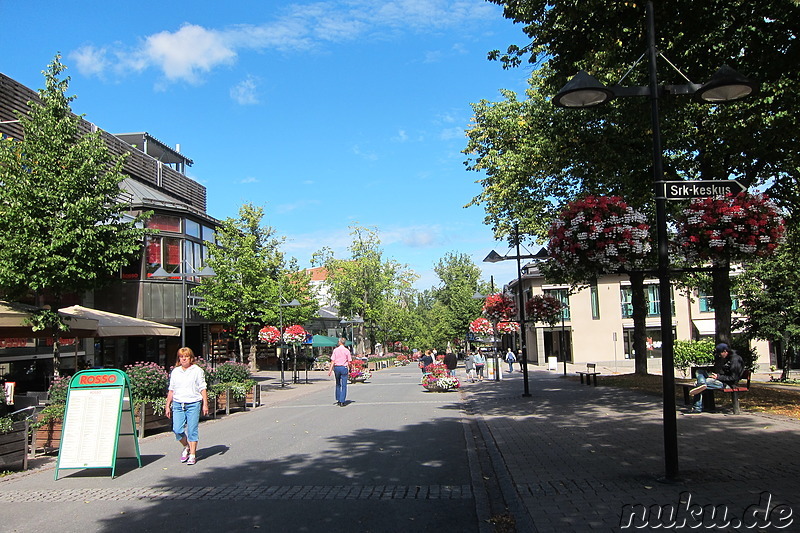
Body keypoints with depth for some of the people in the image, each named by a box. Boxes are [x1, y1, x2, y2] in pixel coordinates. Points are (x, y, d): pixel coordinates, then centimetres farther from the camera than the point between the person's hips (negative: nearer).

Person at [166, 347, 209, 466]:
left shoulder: (197, 371, 3)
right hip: (178, 404, 3)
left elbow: (202, 389, 3)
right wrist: (168, 406, 12)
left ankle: (192, 455, 10)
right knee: (177, 430, -4)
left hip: (193, 404, -3)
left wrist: (205, 404, -2)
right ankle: (186, 447, 23)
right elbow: (171, 390, 16)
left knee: (192, 430, -1)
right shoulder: (175, 372, 13)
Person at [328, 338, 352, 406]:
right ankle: (342, 401, -3)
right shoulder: (347, 351, -2)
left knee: (338, 385, 17)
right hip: (344, 368, -2)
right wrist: (349, 370, 14)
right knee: (344, 386, 1)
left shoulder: (335, 350, 1)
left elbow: (333, 361, -5)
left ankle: (338, 400, 21)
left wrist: (330, 370, -4)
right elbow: (349, 362, -2)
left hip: (336, 367, 2)